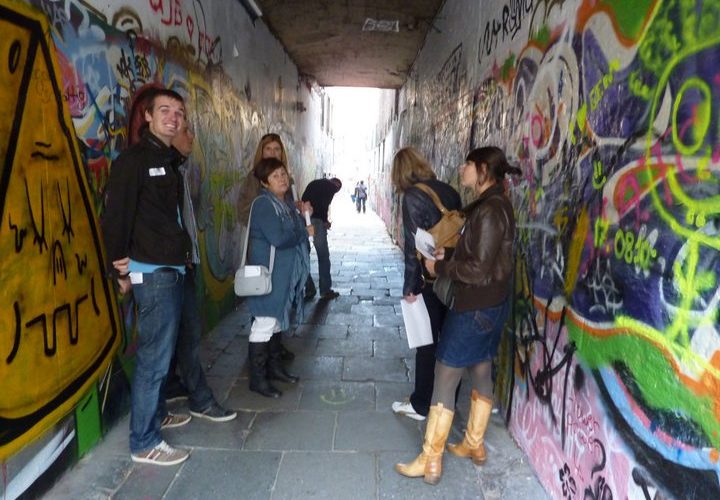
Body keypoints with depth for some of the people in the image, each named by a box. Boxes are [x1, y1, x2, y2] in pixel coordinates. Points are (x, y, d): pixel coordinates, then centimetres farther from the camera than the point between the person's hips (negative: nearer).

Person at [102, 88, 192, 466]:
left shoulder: (169, 162, 17)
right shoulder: (134, 159, -10)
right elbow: (115, 214, -15)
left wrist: (182, 256, 6)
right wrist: (120, 268, -13)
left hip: (171, 270, 9)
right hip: (152, 273, -9)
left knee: (161, 351, 19)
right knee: (154, 357, -4)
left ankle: (154, 415, 35)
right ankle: (144, 443, 9)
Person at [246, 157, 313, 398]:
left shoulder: (287, 204, 13)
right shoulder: (263, 204, -15)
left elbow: (295, 232, 16)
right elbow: (278, 238, -24)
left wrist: (305, 216, -3)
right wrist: (305, 232, -10)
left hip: (285, 273, 9)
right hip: (269, 272, -9)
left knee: (277, 319, 17)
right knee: (264, 323, -4)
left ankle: (274, 367, 30)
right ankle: (257, 378, 6)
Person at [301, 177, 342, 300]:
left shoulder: (314, 183, 26)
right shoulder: (331, 187, 5)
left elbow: (303, 200, 18)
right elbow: (324, 204, -10)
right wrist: (325, 220, 4)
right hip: (317, 220, -7)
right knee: (323, 256, 4)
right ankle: (325, 290, 7)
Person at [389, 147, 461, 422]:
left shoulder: (413, 196, -12)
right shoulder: (449, 190, 6)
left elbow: (413, 245, -15)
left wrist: (409, 286, -8)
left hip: (431, 279, -6)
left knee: (426, 342, 7)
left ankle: (421, 405, 21)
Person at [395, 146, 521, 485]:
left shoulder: (489, 210, -21)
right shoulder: (493, 205, 10)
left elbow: (479, 270, -24)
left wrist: (439, 268, -12)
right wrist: (447, 255, 3)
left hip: (475, 308, -10)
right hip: (491, 305, 10)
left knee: (444, 380, -1)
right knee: (481, 372, 18)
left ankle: (430, 462, 9)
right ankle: (474, 445, 34)